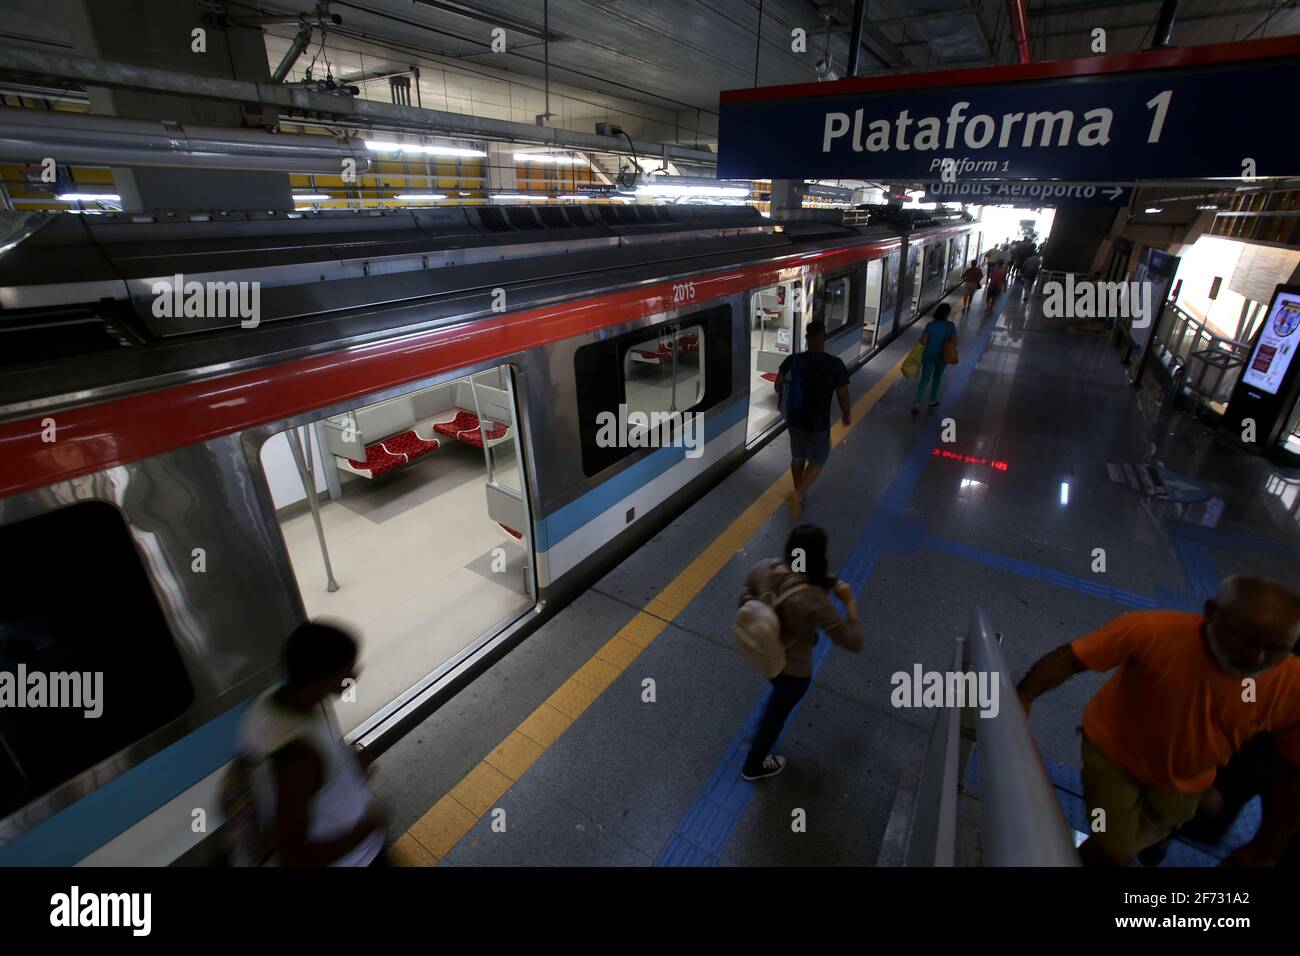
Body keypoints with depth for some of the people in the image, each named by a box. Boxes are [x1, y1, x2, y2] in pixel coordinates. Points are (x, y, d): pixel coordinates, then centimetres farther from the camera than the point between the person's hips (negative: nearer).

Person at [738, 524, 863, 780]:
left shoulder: (764, 567, -22)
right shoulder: (813, 598, -39)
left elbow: (745, 601, -3)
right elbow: (853, 642, -30)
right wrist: (849, 602, -20)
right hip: (792, 670, -6)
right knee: (777, 713, 25)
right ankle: (753, 766, 52)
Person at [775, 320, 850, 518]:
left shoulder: (792, 360, -10)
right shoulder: (835, 364, -19)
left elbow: (778, 387, 0)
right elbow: (843, 397, -13)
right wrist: (847, 414, 6)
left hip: (795, 420, 4)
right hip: (818, 424, -3)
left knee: (797, 457, 23)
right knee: (818, 460, 17)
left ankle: (799, 493, 39)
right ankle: (797, 494, 0)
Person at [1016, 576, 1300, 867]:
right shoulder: (1154, 632, -34)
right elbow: (1069, 658, -26)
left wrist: (1266, 850, -2)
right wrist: (1022, 697, -37)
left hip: (1181, 784, 3)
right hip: (1112, 752, -3)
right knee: (1112, 852, -8)